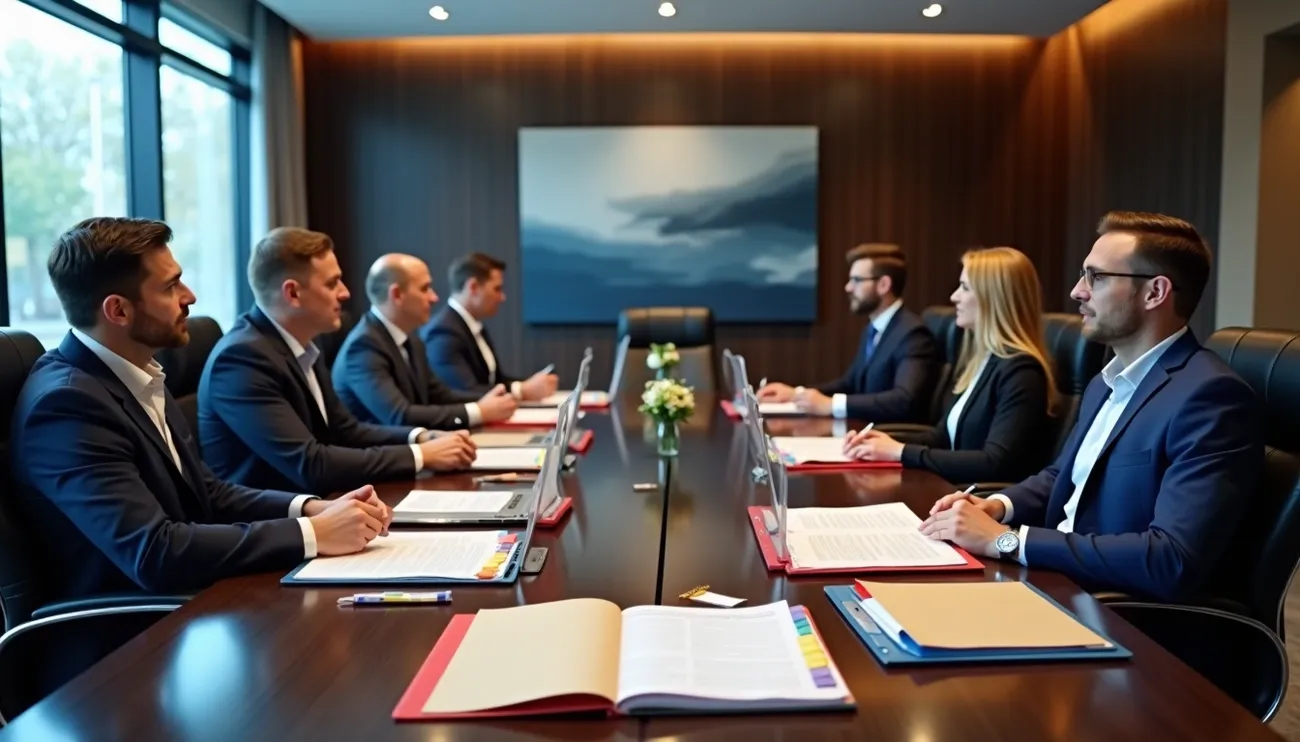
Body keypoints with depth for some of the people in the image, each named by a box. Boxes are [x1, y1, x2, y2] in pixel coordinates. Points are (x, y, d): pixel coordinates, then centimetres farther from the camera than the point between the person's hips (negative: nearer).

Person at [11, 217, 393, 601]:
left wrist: (310, 508, -7)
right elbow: (155, 553, -28)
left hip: (184, 600, 8)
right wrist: (312, 534, -24)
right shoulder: (66, 402, -21)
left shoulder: (137, 376, 6)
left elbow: (208, 494, 9)